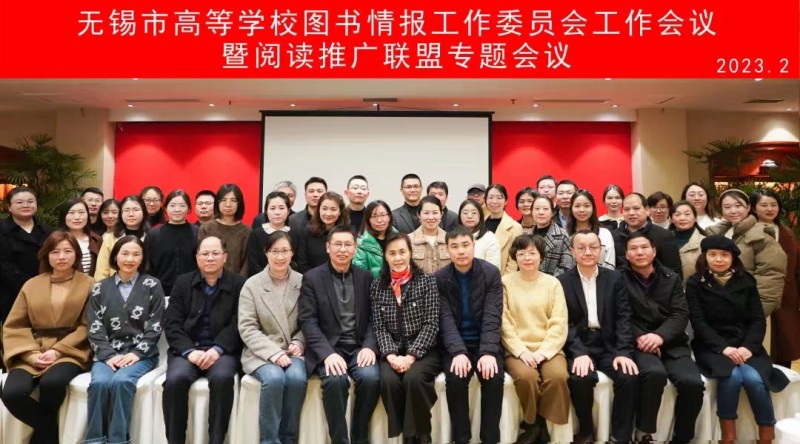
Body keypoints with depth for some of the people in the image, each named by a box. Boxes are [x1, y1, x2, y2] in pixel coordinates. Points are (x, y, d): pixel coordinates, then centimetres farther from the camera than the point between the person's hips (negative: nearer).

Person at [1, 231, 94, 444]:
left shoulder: (88, 284, 4)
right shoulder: (31, 285, 14)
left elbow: (88, 327, -2)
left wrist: (58, 351, -14)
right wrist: (31, 354, -8)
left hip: (71, 352, -3)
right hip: (32, 355, 3)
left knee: (52, 383, -33)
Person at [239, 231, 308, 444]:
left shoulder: (303, 282, 4)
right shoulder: (252, 284, 0)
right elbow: (247, 328, -6)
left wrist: (299, 343, -12)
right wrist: (273, 352, -18)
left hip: (292, 350, 1)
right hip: (261, 352, -1)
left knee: (297, 378, -30)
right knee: (274, 378, -31)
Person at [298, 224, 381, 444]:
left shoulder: (366, 277, 10)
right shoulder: (312, 278, 2)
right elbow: (308, 321, -6)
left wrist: (370, 346, -12)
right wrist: (328, 353, -21)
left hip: (359, 347, 2)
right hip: (328, 348, -2)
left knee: (371, 377, -27)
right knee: (336, 380, -32)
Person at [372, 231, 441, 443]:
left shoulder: (427, 281, 0)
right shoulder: (378, 285, 8)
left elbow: (431, 324, -7)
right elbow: (379, 326, 2)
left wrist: (411, 356, -17)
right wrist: (391, 355, -15)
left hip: (423, 351, -2)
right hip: (393, 353, 2)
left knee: (413, 377, -31)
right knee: (388, 380, -28)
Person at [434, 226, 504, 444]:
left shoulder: (491, 273, -5)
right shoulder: (439, 278, -3)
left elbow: (492, 317, -13)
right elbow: (446, 320, -11)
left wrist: (488, 352, -27)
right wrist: (458, 352, -28)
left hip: (485, 343, 0)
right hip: (454, 345, 0)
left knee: (494, 378, -26)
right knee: (455, 379, -27)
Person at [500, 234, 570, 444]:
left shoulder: (553, 283, 8)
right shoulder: (506, 282, 4)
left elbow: (559, 324, 1)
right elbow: (504, 323, -1)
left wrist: (542, 352, -12)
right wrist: (521, 350, -13)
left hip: (548, 349, 1)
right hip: (517, 349, -1)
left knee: (558, 376, -28)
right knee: (526, 376, -31)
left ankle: (537, 423, -3)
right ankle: (534, 425, -2)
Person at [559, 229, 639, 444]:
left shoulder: (615, 279, 9)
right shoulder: (562, 282, 2)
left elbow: (623, 318, 1)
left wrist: (624, 352, -15)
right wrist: (579, 353, -21)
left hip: (609, 345, 2)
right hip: (578, 346, -2)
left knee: (630, 376, -25)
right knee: (582, 377, -30)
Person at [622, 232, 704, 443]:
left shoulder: (672, 278, 15)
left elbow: (681, 314, 3)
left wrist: (660, 336, -15)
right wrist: (640, 337, -19)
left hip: (671, 343, 3)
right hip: (637, 343, -3)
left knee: (692, 382, -24)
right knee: (655, 373, -35)